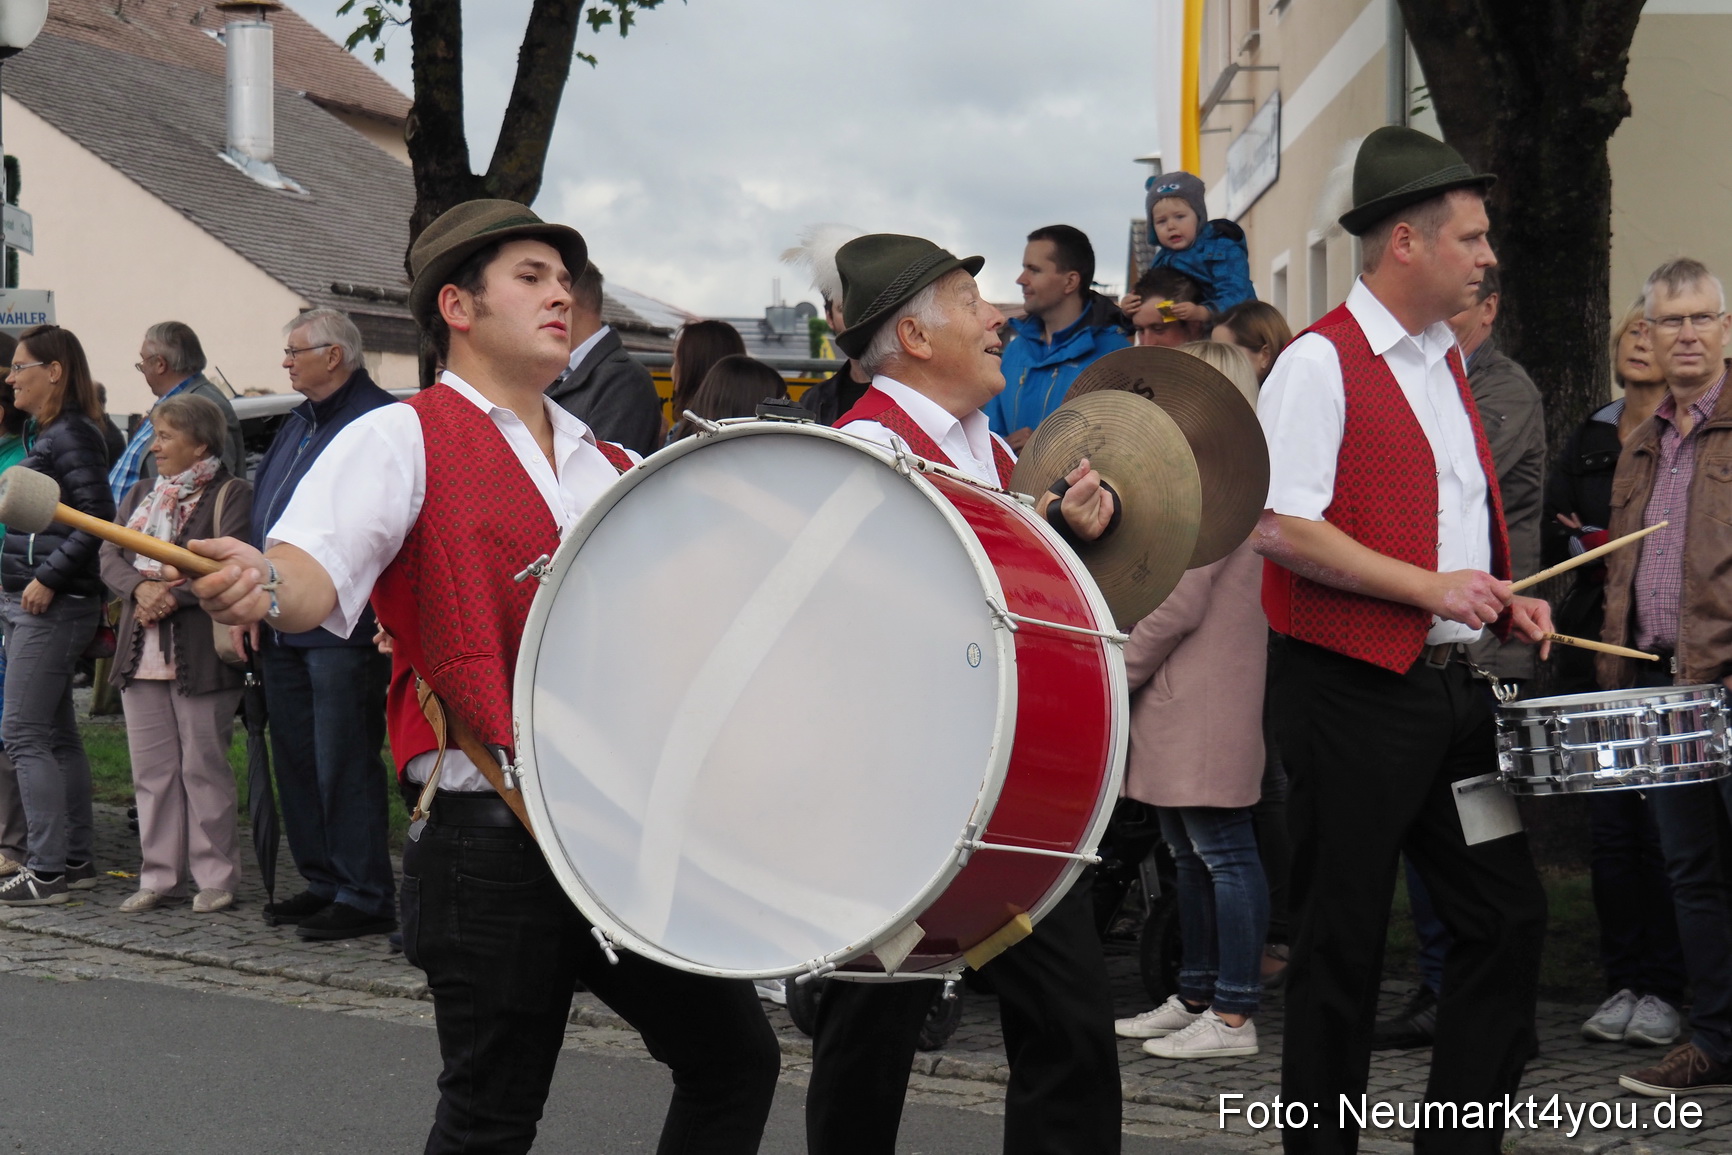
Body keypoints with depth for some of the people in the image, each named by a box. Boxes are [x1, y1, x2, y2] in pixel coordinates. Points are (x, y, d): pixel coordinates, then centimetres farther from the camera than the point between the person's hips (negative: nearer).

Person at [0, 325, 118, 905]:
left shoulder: (72, 435, -13)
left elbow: (97, 516, -21)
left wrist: (48, 579, -21)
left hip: (53, 607, -10)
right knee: (57, 735, 12)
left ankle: (47, 868, -7)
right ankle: (75, 861, 18)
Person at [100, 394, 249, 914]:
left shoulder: (231, 496, -3)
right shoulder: (141, 493, 19)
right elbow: (110, 555, 9)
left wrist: (174, 595, -20)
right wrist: (140, 588, -10)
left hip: (201, 653, -6)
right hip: (140, 654, 7)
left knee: (204, 768, -2)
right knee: (151, 769, 8)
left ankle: (216, 877, 6)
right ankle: (158, 876, 15)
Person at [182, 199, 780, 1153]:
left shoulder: (613, 469, 18)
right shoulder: (404, 441, -2)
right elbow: (314, 575, -19)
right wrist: (259, 586, -40)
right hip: (492, 845, -6)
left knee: (736, 1058, 10)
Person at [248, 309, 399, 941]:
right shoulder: (297, 425, 19)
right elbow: (263, 517, 24)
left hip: (343, 628, -9)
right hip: (285, 628, 9)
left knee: (344, 766, -6)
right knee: (295, 762, 13)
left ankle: (365, 897, 2)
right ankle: (323, 883, 23)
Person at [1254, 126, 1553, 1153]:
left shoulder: (1446, 363, 16)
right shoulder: (1321, 363, -11)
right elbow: (1281, 528, -20)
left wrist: (1502, 598, 8)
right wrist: (1429, 588, -18)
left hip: (1454, 683, 8)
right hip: (1356, 691, -8)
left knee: (1510, 916, 8)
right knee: (1345, 943, 2)